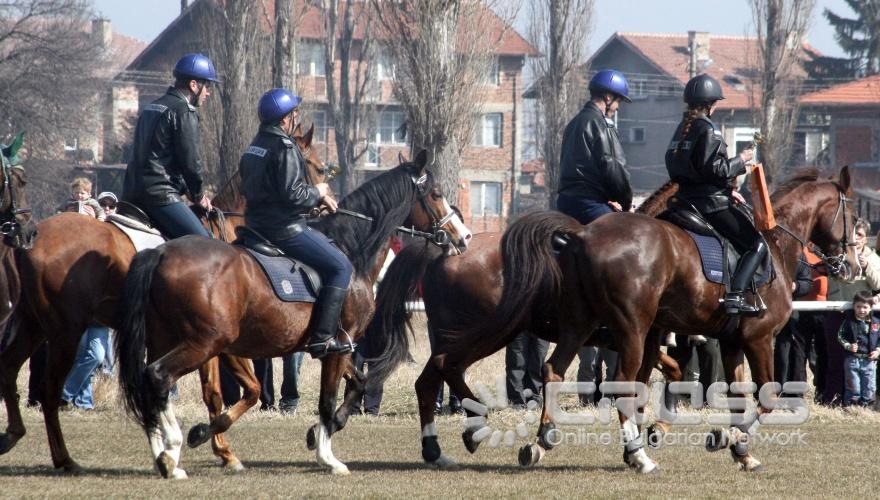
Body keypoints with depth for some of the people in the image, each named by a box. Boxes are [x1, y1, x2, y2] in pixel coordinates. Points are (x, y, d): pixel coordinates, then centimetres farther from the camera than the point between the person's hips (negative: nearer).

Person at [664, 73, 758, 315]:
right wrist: (740, 161, -7)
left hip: (687, 198, 10)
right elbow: (713, 168, -23)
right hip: (712, 203, -10)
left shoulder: (683, 129, 15)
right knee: (757, 245, -7)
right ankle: (735, 294, -23)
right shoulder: (708, 130, -14)